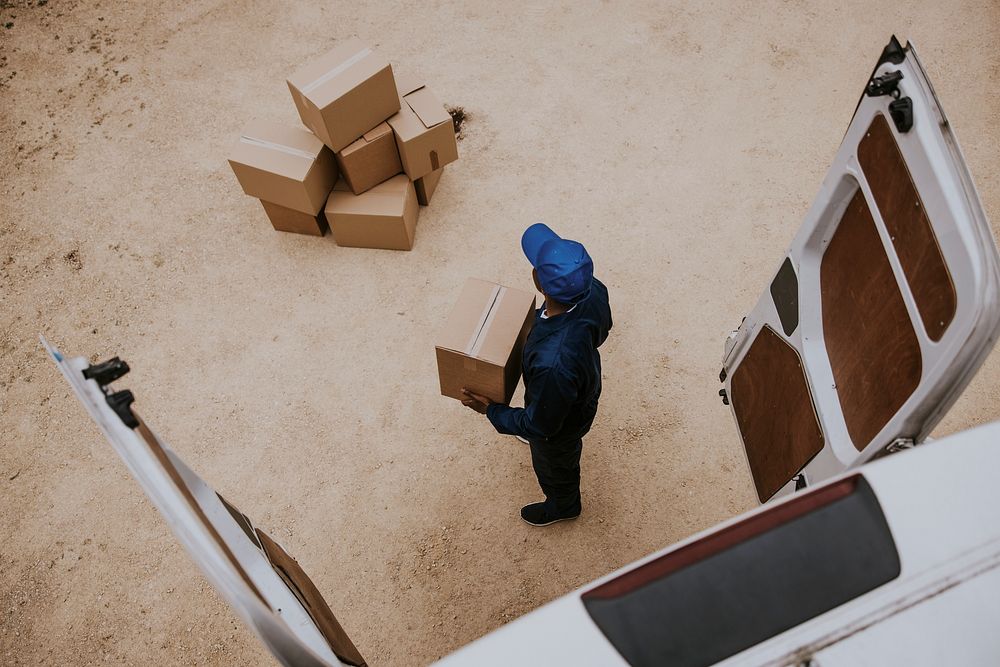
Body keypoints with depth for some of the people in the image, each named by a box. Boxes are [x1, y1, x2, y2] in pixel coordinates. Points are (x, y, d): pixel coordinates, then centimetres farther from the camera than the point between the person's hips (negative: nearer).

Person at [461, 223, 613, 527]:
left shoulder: (553, 364, -51)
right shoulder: (593, 291, -31)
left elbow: (541, 426, -30)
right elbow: (601, 331, -5)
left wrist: (491, 410, -16)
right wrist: (541, 318, 8)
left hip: (561, 426, -5)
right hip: (585, 390, 6)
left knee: (555, 466, 30)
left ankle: (563, 505, 64)